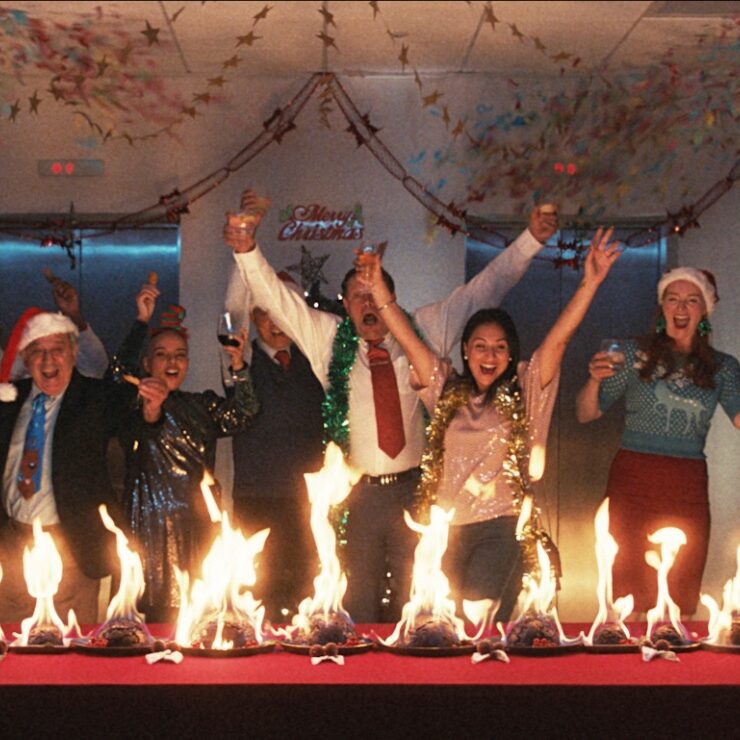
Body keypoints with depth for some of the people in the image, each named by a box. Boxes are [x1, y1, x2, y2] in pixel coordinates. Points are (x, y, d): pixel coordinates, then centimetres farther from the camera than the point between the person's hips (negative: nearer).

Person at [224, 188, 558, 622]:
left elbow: (484, 290, 10)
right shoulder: (328, 338, 7)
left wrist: (532, 241, 6)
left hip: (415, 489, 0)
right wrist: (247, 251, -12)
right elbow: (276, 298, 4)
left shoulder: (426, 331, 8)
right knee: (358, 603, 3)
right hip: (358, 491, 0)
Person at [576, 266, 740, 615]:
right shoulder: (635, 353, 6)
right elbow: (586, 414, 5)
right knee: (632, 596, -5)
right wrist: (595, 380, -13)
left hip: (689, 491, 2)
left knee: (682, 600, 2)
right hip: (634, 484, -2)